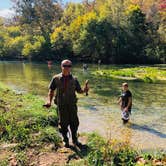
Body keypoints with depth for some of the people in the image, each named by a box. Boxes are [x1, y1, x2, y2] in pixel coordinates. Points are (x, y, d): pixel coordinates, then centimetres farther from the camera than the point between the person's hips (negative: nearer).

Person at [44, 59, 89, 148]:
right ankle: (65, 140, 29)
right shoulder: (56, 78, -4)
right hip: (61, 105, -1)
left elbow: (78, 90, 6)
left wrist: (84, 90, -16)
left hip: (72, 104, 2)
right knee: (63, 124, 8)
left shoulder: (74, 79, 0)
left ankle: (75, 140, 30)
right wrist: (49, 101, -13)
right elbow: (51, 91, 0)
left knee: (74, 123, 10)